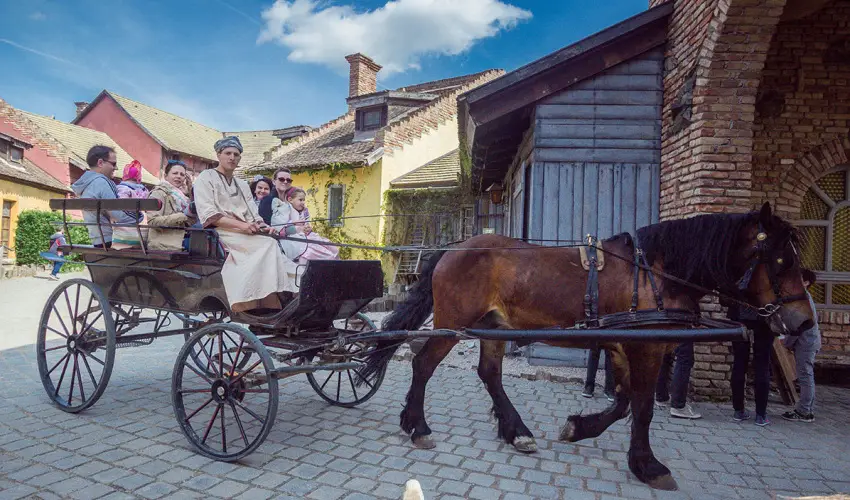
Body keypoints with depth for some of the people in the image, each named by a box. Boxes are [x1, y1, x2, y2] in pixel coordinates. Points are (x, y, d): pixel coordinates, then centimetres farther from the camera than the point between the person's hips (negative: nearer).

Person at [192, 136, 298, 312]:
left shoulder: (242, 185, 27)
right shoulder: (206, 178, 7)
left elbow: (254, 215, 17)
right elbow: (208, 215, -8)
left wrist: (262, 226, -8)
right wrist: (241, 225, -21)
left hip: (245, 234, 6)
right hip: (221, 233, -6)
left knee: (272, 244, -25)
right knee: (268, 245, -30)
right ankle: (271, 305, -34)